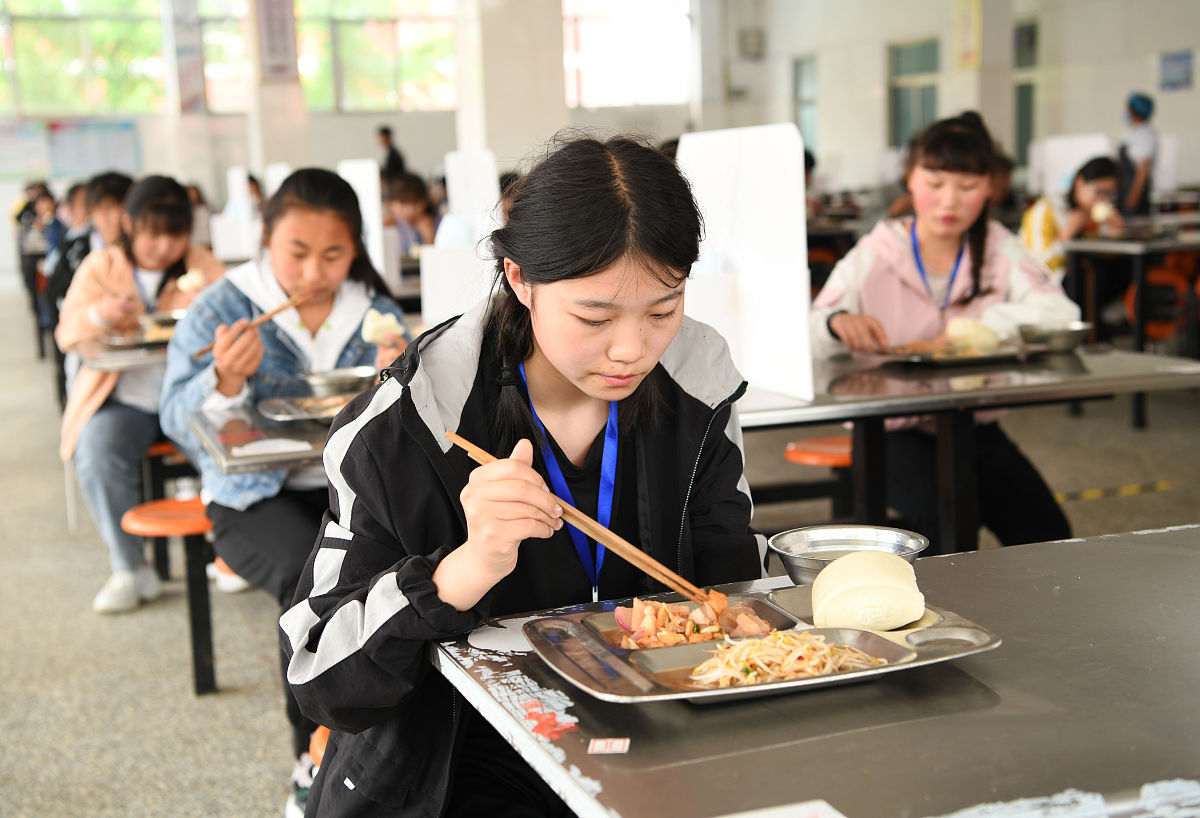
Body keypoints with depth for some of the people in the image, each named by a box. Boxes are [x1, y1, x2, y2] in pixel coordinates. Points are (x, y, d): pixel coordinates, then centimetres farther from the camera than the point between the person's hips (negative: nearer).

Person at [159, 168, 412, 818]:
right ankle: (315, 759, -14)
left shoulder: (375, 312, 7)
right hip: (256, 495, -2)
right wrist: (225, 383, -29)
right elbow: (180, 426, -8)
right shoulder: (220, 311, -1)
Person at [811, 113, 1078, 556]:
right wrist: (838, 324, -35)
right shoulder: (874, 255, -2)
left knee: (1046, 532, -14)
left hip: (976, 426, 3)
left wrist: (980, 327, -26)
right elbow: (803, 340, -12)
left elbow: (1061, 313, -12)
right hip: (892, 431, -3)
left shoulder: (999, 250, 4)